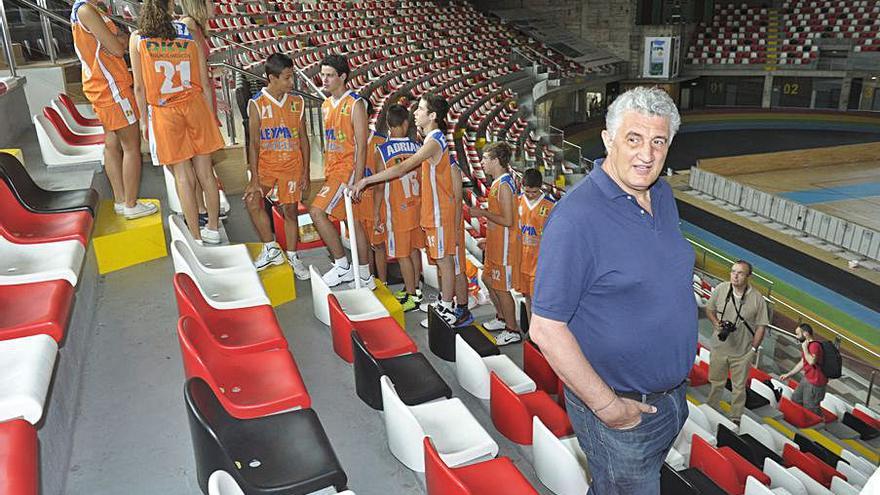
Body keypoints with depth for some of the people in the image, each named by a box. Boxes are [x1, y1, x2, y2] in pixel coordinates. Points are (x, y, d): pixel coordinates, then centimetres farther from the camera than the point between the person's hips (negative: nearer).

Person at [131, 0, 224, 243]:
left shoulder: (137, 38, -1)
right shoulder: (189, 32, 2)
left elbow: (139, 87, 0)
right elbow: (205, 84, 4)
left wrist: (144, 120, 11)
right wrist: (210, 118, 13)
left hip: (163, 113, -1)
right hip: (195, 106, 1)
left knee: (184, 177, 4)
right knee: (205, 171, 9)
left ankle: (197, 237, 11)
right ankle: (213, 228, 20)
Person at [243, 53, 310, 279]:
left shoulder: (297, 102, 0)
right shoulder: (257, 104, -8)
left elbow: (303, 139, 6)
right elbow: (254, 143, -8)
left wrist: (305, 173, 3)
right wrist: (254, 178, -12)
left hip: (292, 165, 1)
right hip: (266, 164, -1)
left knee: (290, 211, 4)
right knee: (252, 200, -20)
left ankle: (292, 257, 22)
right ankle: (271, 249, -2)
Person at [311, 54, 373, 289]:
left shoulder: (355, 104, -11)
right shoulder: (326, 105, 14)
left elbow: (361, 146, -15)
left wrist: (357, 181, -20)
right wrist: (326, 174, 16)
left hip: (348, 168, -8)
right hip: (333, 170, 8)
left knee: (317, 211, -17)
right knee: (354, 221, 12)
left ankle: (342, 266, -5)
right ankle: (364, 276, 21)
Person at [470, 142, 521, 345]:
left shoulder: (504, 185, -22)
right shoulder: (498, 182, 9)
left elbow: (507, 220, -27)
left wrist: (483, 213, -17)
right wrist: (488, 239, 20)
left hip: (504, 246, -10)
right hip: (495, 244, 10)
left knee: (501, 288, 0)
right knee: (488, 279, 21)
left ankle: (513, 330, 14)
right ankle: (503, 319, 35)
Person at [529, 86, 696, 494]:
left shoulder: (663, 194, 1)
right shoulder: (576, 216, -27)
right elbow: (546, 329, -26)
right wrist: (607, 406, -21)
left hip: (673, 395, 8)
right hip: (620, 407, -8)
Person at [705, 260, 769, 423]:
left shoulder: (757, 298, -13)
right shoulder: (720, 289, -9)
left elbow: (761, 326, -7)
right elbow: (709, 309, 6)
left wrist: (753, 349, -10)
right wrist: (717, 324, -11)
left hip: (743, 351, -2)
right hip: (720, 347, 2)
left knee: (739, 387, 12)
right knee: (716, 382, 18)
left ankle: (735, 418, 27)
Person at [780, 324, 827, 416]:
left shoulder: (815, 345, -24)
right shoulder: (808, 345, 10)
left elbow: (811, 361, -40)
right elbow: (802, 363, 19)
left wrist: (804, 348, -28)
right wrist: (789, 375, 20)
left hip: (815, 383, -11)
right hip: (806, 379, 11)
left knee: (810, 408, -1)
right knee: (795, 400, 21)